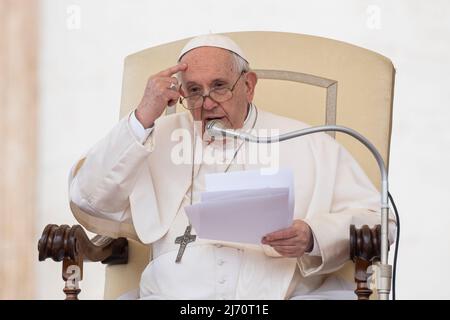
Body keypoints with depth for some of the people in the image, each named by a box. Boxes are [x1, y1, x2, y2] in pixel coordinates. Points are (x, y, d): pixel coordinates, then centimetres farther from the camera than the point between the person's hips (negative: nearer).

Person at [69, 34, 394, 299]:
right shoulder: (161, 138, 19)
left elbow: (373, 216, 11)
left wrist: (314, 237, -10)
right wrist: (142, 119, 1)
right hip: (178, 292, 0)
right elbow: (89, 198, 11)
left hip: (281, 290, 0)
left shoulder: (309, 143, 16)